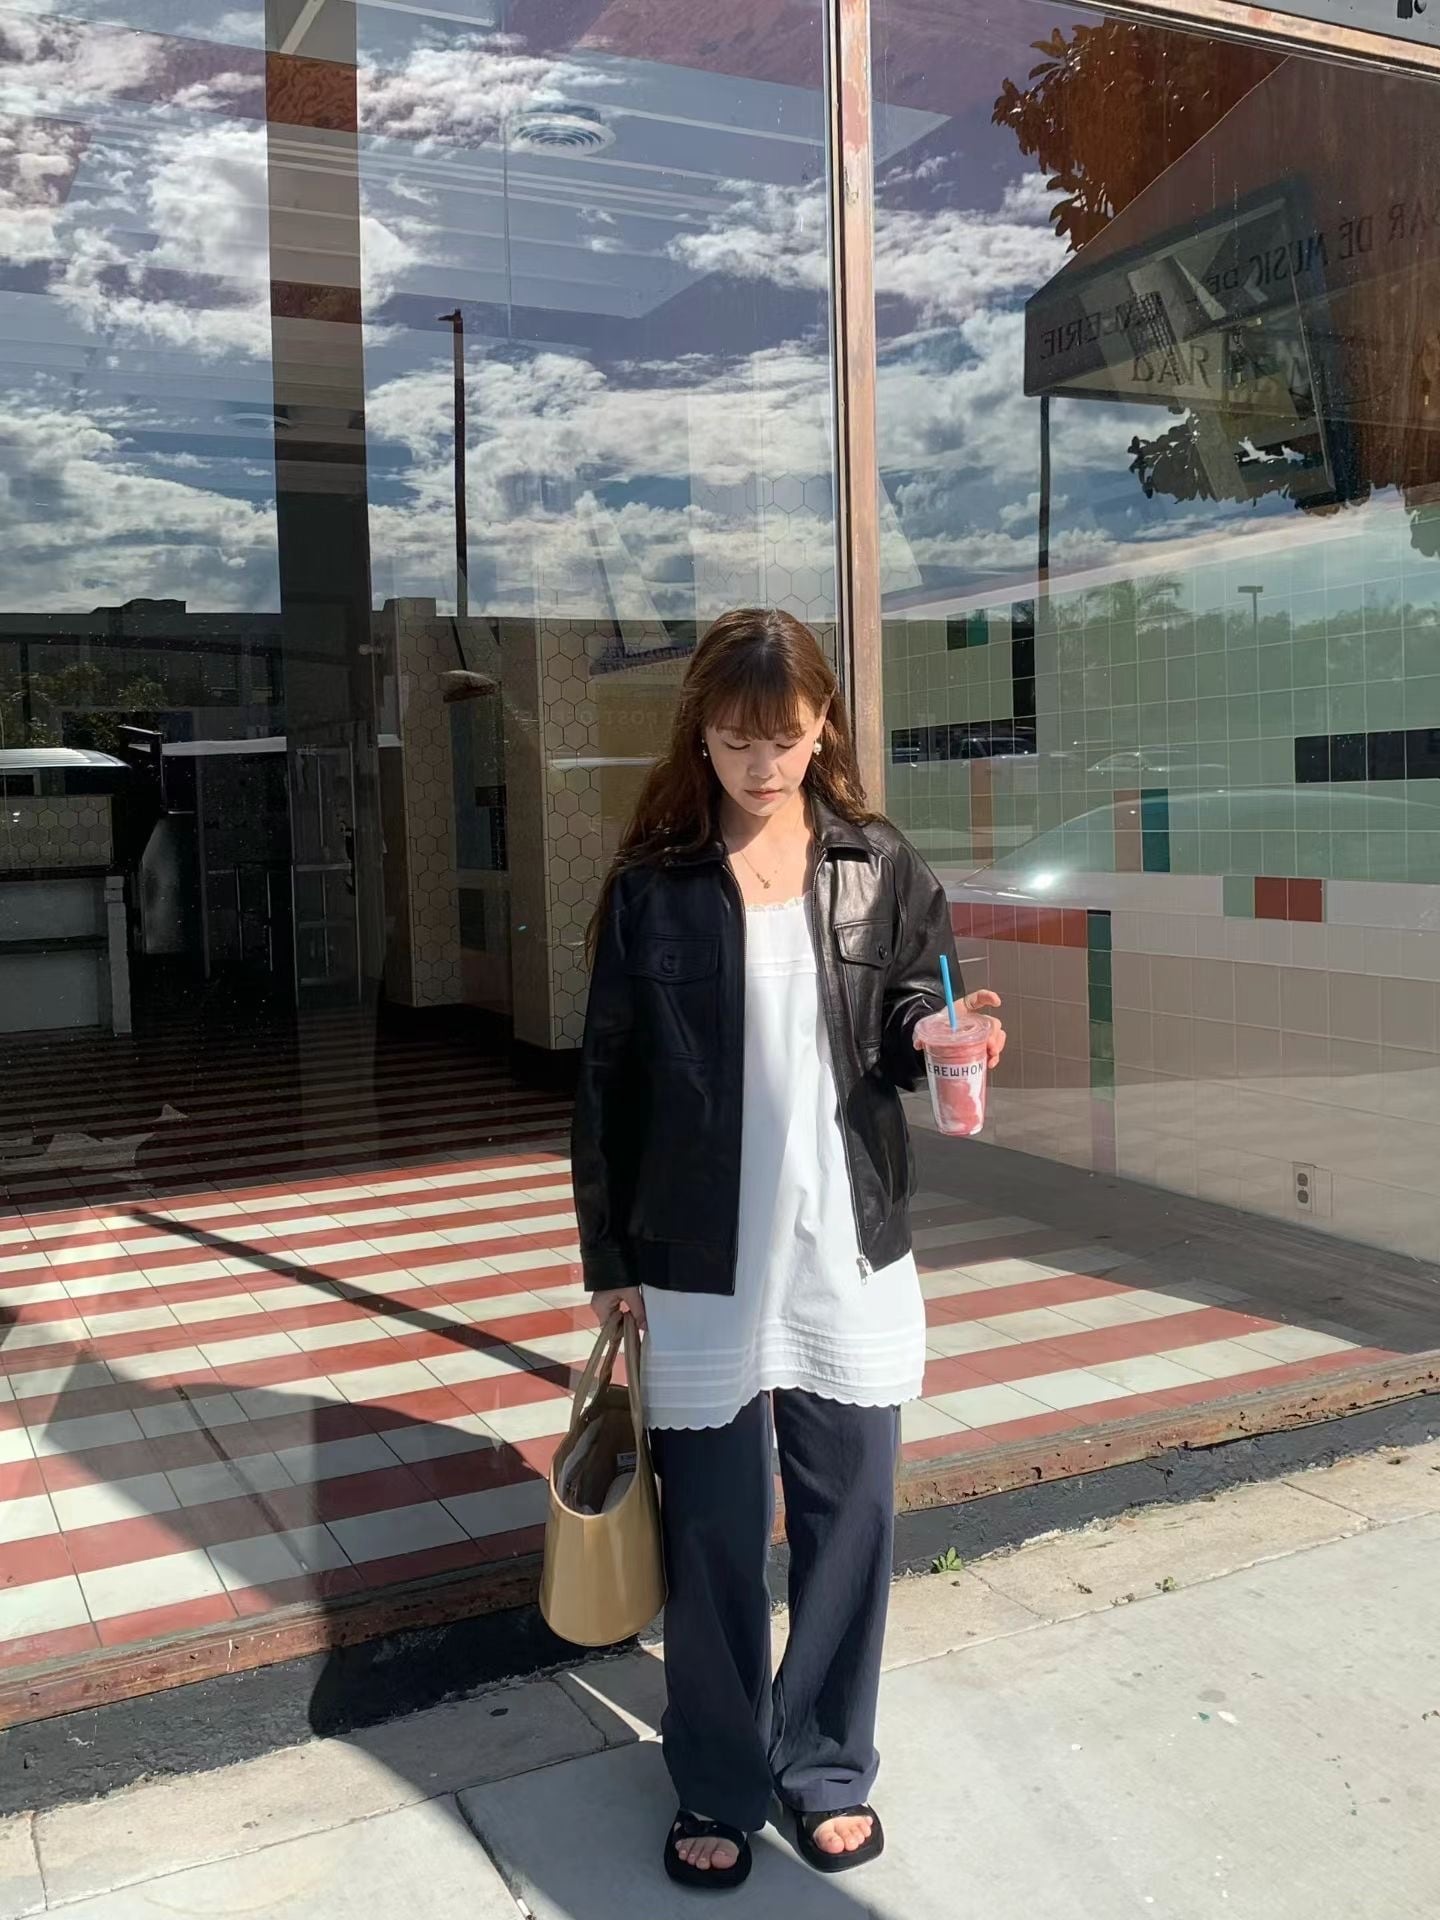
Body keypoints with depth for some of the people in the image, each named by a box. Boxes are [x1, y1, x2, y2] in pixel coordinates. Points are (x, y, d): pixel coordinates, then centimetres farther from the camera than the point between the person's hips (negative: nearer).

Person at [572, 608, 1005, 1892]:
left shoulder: (882, 869, 0)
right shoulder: (650, 886, -4)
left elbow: (910, 1013, 8)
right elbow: (609, 1080, -1)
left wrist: (935, 1034, -17)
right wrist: (609, 1255, -1)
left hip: (852, 1253, 2)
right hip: (702, 1264, -1)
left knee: (849, 1519, 12)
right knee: (713, 1532, 11)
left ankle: (827, 1764, 33)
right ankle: (719, 1784, 31)